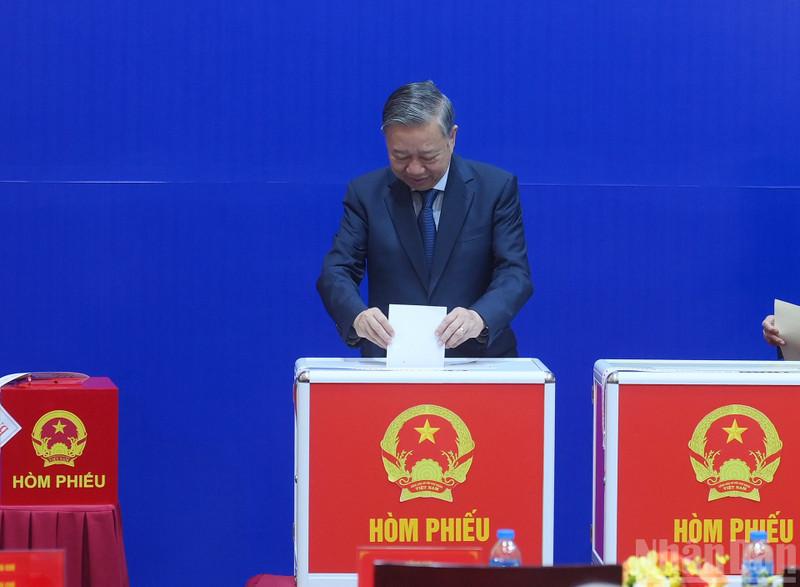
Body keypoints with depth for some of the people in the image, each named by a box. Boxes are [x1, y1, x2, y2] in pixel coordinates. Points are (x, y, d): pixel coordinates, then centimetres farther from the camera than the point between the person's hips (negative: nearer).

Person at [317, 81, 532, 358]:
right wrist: (357, 315, -26)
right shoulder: (365, 193, 4)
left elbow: (515, 273, -5)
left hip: (478, 358, -1)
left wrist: (480, 318, -28)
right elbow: (336, 272, -2)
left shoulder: (496, 187, 1)